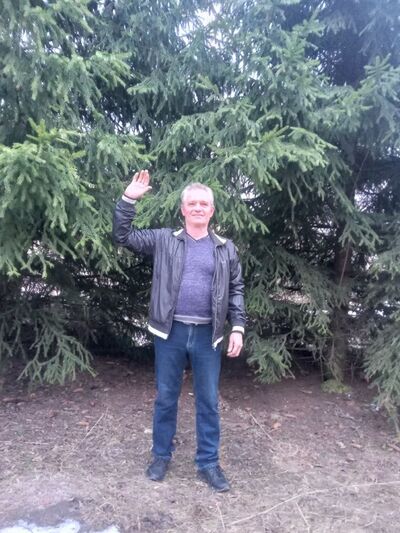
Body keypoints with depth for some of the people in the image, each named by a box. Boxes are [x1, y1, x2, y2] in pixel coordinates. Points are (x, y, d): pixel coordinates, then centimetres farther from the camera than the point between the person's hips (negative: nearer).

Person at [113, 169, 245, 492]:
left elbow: (236, 290, 7)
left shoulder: (226, 249, 5)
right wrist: (129, 199, -11)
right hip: (170, 332, 0)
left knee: (208, 401, 10)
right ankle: (161, 456, 33)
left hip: (207, 335, 1)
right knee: (166, 398, 14)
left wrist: (238, 328, -2)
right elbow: (123, 237, -1)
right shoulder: (164, 240, 3)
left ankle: (208, 463, 27)